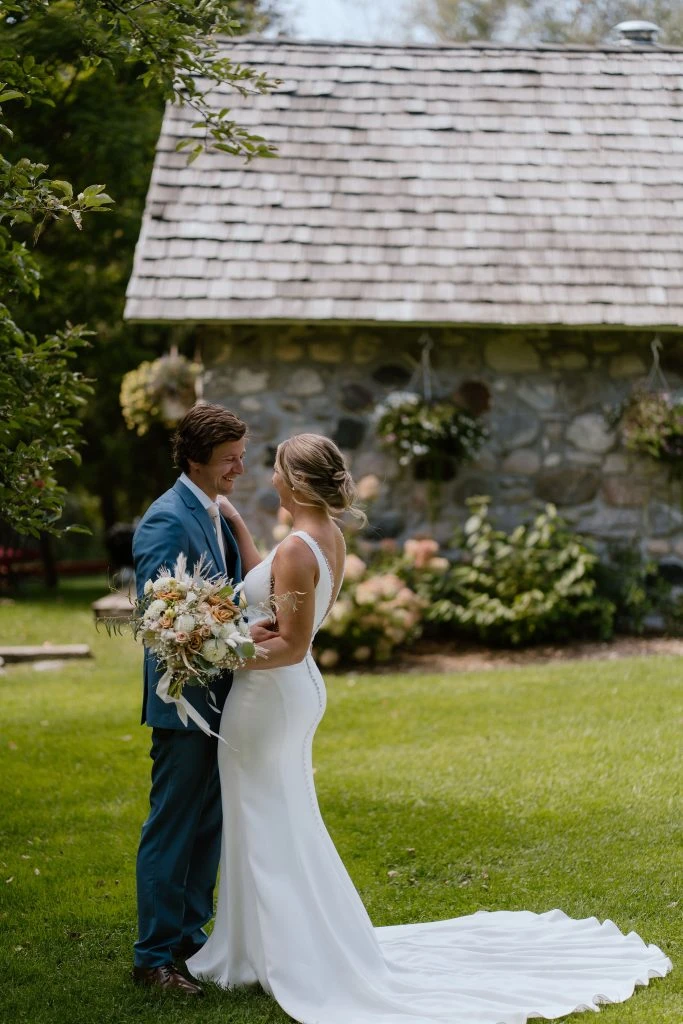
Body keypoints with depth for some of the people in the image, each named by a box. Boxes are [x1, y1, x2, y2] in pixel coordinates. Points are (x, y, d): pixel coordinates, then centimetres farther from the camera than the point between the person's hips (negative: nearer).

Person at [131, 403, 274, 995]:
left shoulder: (218, 514, 12)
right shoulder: (167, 521, -17)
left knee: (209, 825, 16)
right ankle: (154, 956, 7)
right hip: (184, 698, -9)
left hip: (219, 698, 9)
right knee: (172, 828, -2)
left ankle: (190, 936, 27)